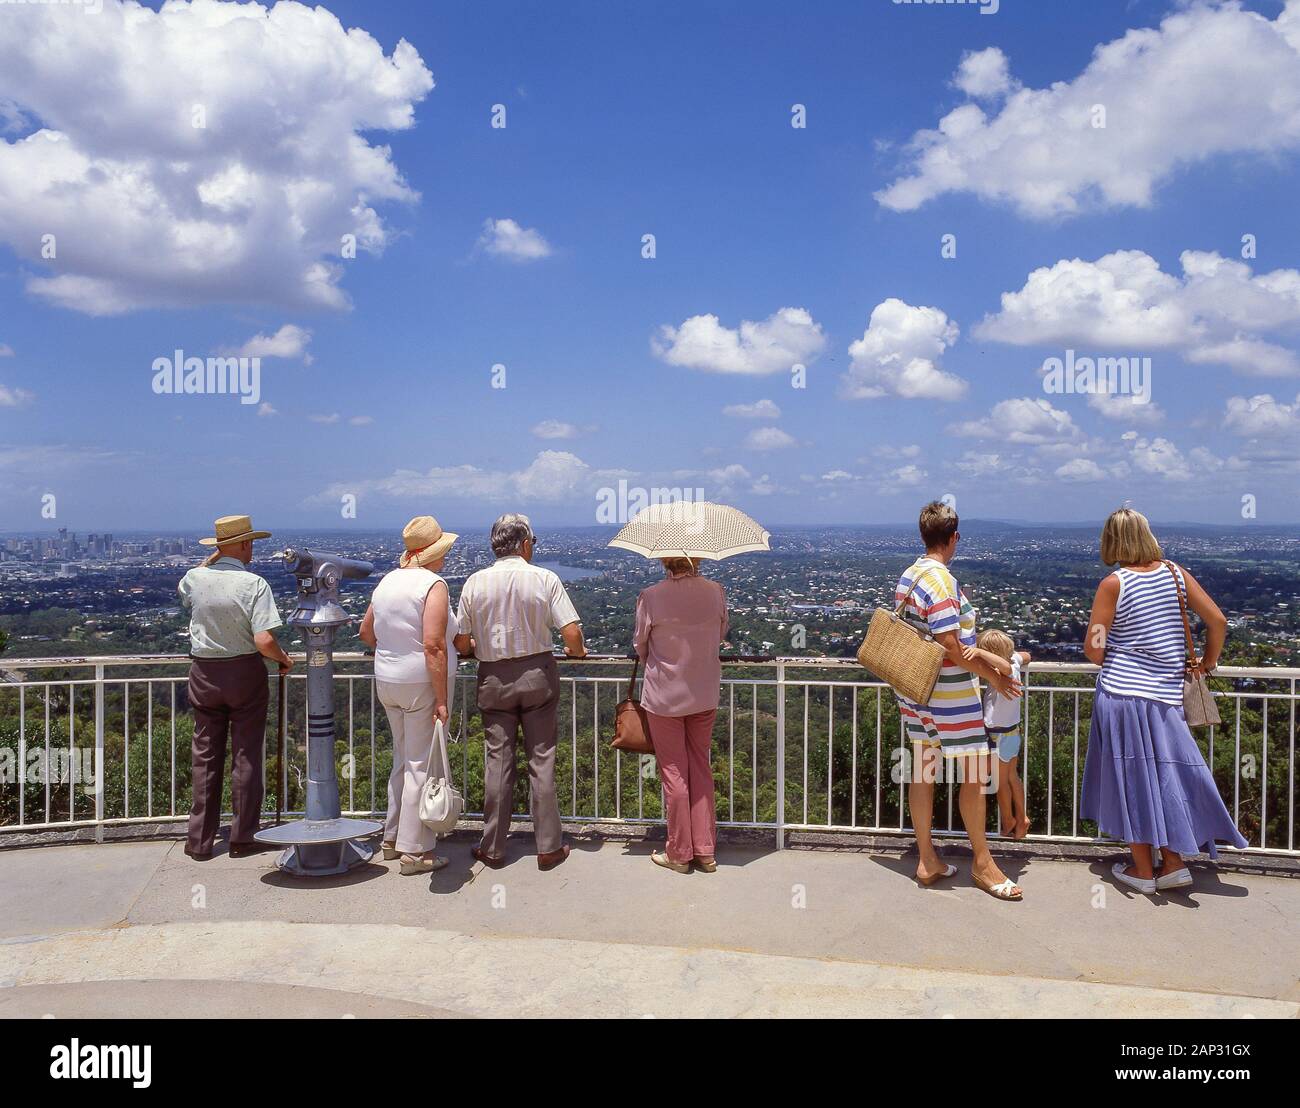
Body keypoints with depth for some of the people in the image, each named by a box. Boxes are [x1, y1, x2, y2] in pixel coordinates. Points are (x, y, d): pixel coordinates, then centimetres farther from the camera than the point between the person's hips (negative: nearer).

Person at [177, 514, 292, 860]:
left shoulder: (195, 578, -4)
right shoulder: (254, 583, -16)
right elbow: (264, 642, -23)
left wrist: (214, 558, 22)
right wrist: (284, 659, -3)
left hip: (204, 673, 4)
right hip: (245, 672, -4)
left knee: (206, 757, 11)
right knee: (247, 756, 7)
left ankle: (200, 840, 17)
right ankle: (243, 837, 14)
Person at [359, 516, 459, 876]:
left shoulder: (387, 581, 9)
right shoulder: (433, 584, -15)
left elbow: (366, 633, 19)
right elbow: (433, 645, -22)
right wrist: (441, 700, -20)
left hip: (387, 682, 8)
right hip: (422, 682, -8)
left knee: (403, 759, 21)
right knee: (422, 765, 2)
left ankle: (393, 837, 31)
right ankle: (414, 851, 10)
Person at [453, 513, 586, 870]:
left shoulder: (475, 582, -4)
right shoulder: (545, 579, -8)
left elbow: (461, 643, -1)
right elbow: (571, 633, -13)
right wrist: (577, 651, 9)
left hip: (494, 679, 1)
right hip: (538, 674, -1)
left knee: (498, 760, 9)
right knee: (541, 759, 8)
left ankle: (493, 848, 17)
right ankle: (548, 847, 14)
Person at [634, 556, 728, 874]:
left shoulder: (650, 597, -18)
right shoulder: (716, 592, -9)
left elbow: (641, 646, -3)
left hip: (664, 697, -3)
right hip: (705, 695, 3)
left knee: (674, 772, 9)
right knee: (701, 769, 16)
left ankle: (680, 854, 20)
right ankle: (705, 852, 22)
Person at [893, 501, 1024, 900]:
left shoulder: (907, 577, 8)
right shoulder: (941, 580, -20)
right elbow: (950, 646, -23)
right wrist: (993, 676, -12)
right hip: (949, 694, -9)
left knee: (922, 773, 12)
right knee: (973, 775, 4)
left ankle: (927, 860, 21)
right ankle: (982, 863, 16)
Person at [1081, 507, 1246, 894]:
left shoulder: (1113, 584, -9)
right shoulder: (1175, 573, 2)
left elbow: (1093, 650, -8)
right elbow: (1218, 621, 3)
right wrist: (1208, 663, 18)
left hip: (1121, 692, -3)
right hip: (1165, 694, 4)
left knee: (1132, 778, 6)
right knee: (1165, 775, 15)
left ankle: (1143, 870, 16)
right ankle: (1173, 863, 18)